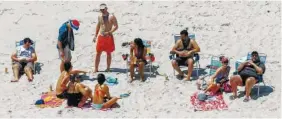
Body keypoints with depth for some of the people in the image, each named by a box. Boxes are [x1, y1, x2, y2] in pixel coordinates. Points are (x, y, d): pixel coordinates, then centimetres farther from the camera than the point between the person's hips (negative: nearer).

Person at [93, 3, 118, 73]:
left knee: (109, 53, 7)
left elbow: (116, 26, -10)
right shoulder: (99, 17, 7)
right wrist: (95, 35, 15)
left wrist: (109, 32, -20)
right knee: (98, 53, 2)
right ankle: (96, 69, 8)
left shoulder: (111, 17, -8)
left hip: (109, 37, -3)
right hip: (100, 37, 4)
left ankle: (108, 68, 18)